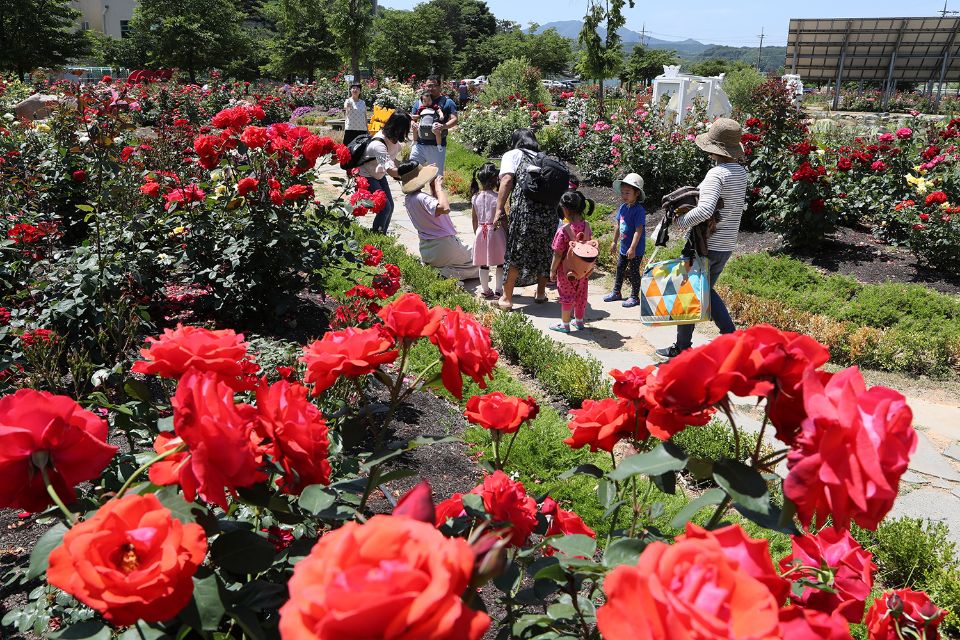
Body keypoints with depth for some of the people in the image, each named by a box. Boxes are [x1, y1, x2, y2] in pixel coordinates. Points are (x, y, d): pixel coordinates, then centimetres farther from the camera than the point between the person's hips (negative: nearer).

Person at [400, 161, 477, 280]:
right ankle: (446, 272, -8)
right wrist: (438, 187, -27)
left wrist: (433, 187, 6)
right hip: (444, 246, -8)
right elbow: (444, 208, -42)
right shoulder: (422, 198, -25)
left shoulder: (408, 199, 3)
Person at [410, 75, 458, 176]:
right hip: (419, 144, 3)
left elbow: (454, 120, -5)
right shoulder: (419, 102, 15)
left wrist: (443, 126, -26)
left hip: (437, 145, -3)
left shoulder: (447, 102, 4)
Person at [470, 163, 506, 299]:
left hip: (481, 232, 4)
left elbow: (475, 219, 6)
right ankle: (498, 290, 11)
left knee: (483, 264, 12)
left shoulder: (475, 197, -1)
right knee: (500, 263, 8)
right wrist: (507, 235, -1)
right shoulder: (497, 197, -15)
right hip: (496, 232, -4)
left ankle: (485, 290, 20)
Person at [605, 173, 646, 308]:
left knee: (633, 272, 2)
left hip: (635, 249, -8)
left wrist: (633, 248, -26)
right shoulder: (623, 207, 3)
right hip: (623, 247, 8)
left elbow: (638, 230, -24)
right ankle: (616, 292, 34)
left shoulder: (639, 210, -21)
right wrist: (615, 242, 18)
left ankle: (634, 297, 15)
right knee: (620, 269, 18)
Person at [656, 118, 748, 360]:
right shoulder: (741, 172, 7)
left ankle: (682, 347, 15)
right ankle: (731, 336, 18)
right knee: (706, 290, 24)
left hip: (707, 244, -8)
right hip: (727, 244, 8)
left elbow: (705, 209, -34)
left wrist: (681, 221, -20)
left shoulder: (717, 173, -20)